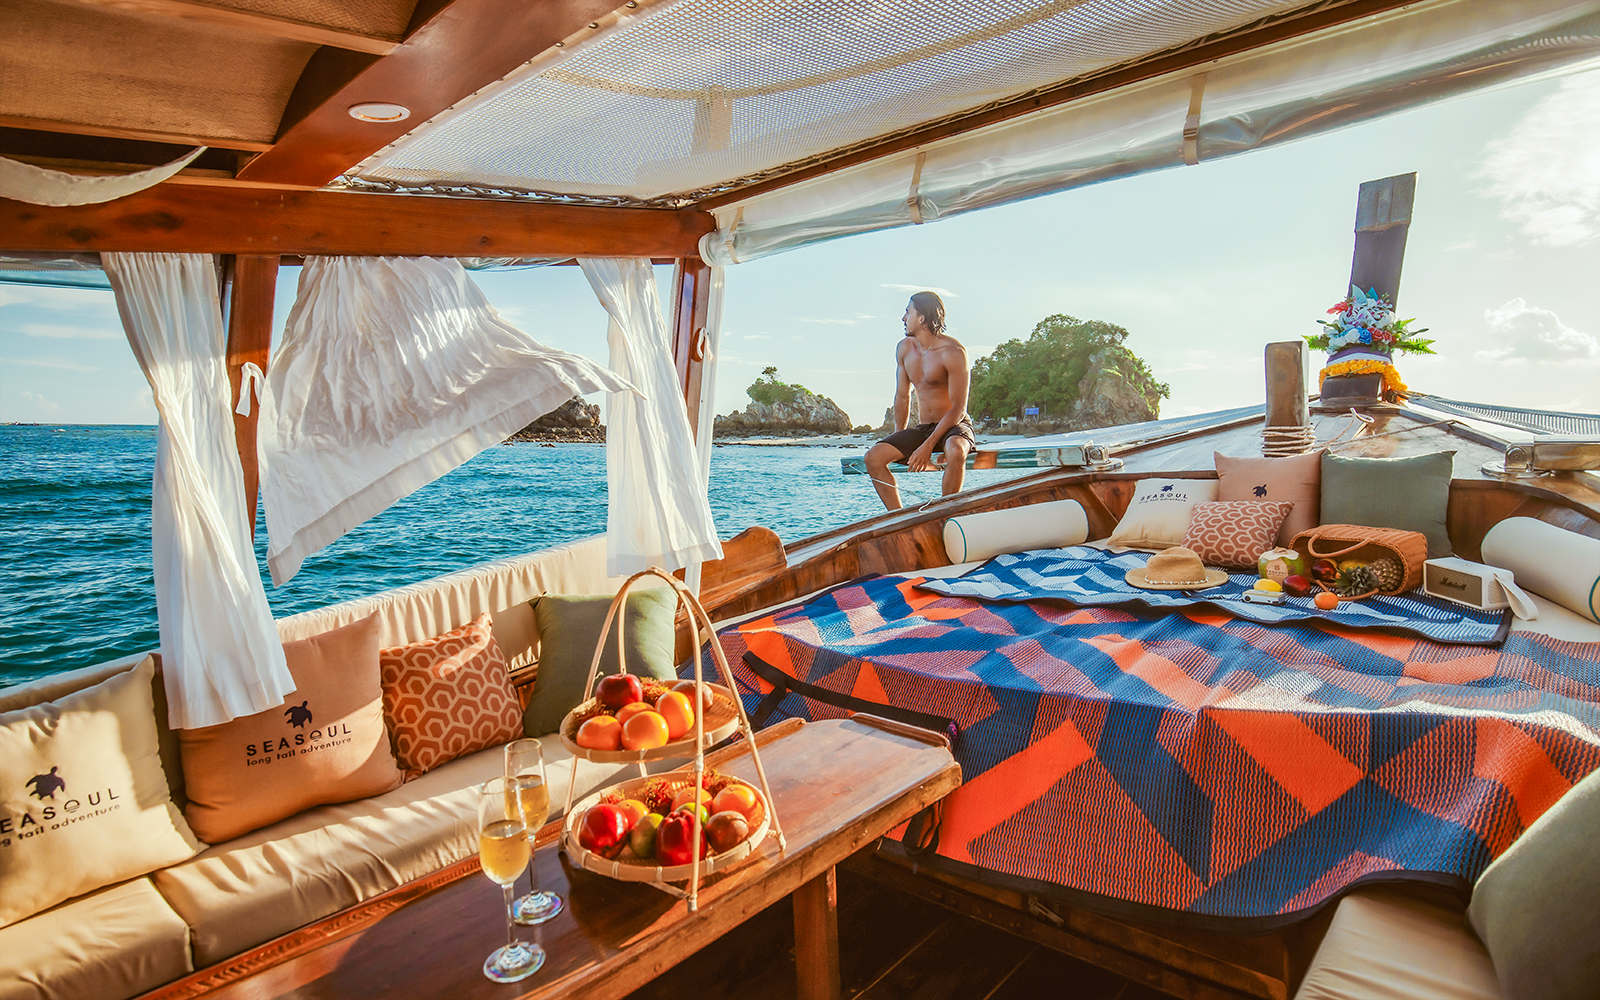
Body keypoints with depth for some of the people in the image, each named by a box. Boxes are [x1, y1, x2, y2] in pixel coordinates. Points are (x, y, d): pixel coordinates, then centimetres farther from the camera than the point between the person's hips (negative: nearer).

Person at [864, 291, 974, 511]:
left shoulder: (952, 352, -16)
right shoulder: (904, 348, 5)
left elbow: (958, 408, -18)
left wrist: (928, 446, -24)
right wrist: (898, 440, 10)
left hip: (955, 426, -6)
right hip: (923, 428, 6)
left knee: (956, 452, -41)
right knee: (873, 456, -15)